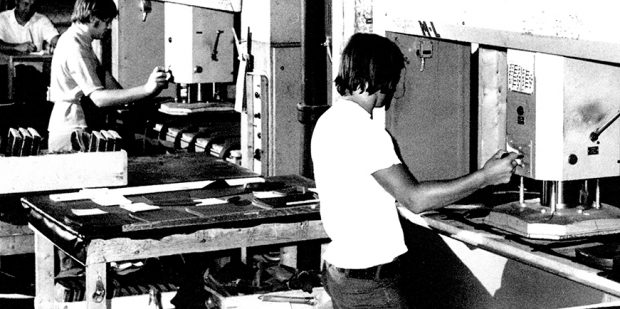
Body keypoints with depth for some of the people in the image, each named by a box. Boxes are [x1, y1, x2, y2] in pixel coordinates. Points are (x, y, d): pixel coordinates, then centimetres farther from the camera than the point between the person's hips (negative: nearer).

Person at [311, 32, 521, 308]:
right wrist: (485, 177, -17)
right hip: (369, 284, -10)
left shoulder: (329, 121, 10)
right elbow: (414, 199, -24)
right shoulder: (364, 131, -21)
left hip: (339, 272, 10)